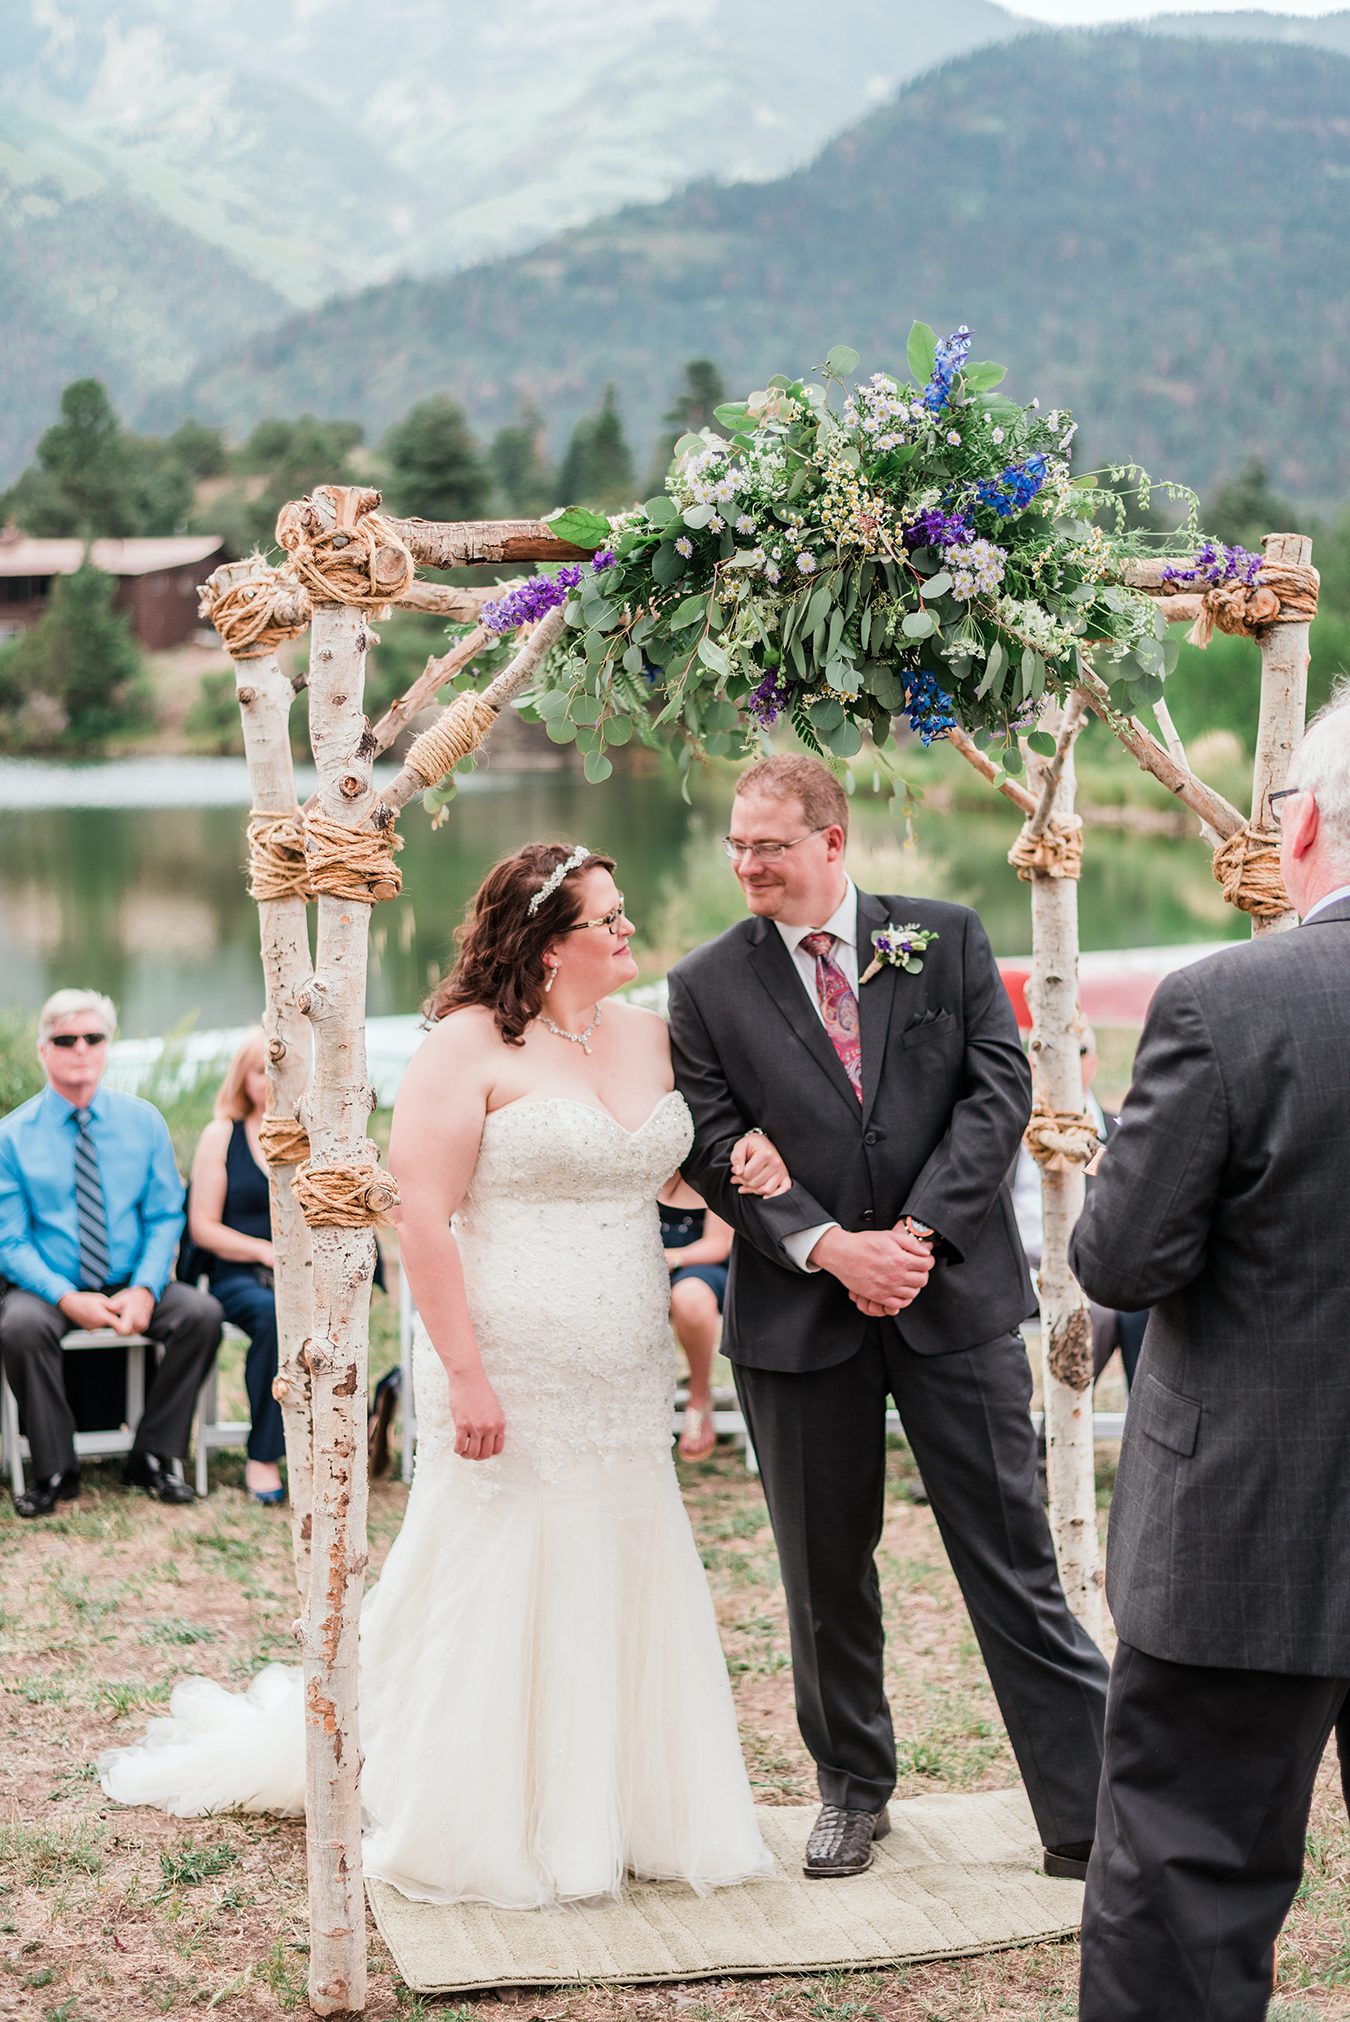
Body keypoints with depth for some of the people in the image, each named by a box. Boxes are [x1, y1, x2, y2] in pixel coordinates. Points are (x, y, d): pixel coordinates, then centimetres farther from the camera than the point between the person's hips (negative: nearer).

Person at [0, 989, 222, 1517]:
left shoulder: (143, 1121, 5)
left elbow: (166, 1216, 3)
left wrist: (145, 1289, -16)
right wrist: (67, 1298, -20)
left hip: (132, 1284, 2)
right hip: (52, 1286, -2)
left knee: (202, 1313, -26)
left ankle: (154, 1458, -10)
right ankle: (54, 1471, -16)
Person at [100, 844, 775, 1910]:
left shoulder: (651, 1035, 10)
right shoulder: (472, 1043, -11)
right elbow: (421, 1212, -16)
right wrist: (465, 1373, -21)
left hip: (626, 1383, 6)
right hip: (511, 1373, -6)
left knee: (623, 1590, 11)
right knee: (498, 1598, 2)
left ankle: (620, 1816, 26)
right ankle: (478, 1833, 18)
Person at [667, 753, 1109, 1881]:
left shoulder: (948, 939, 3)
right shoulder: (707, 985, 3)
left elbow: (999, 1089, -4)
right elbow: (717, 1148, -4)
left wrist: (921, 1231, -13)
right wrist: (831, 1247, -16)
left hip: (955, 1295, -1)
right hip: (799, 1314, 1)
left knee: (1012, 1559, 2)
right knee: (826, 1571, 12)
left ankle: (1086, 1817, 9)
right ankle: (854, 1792, 30)